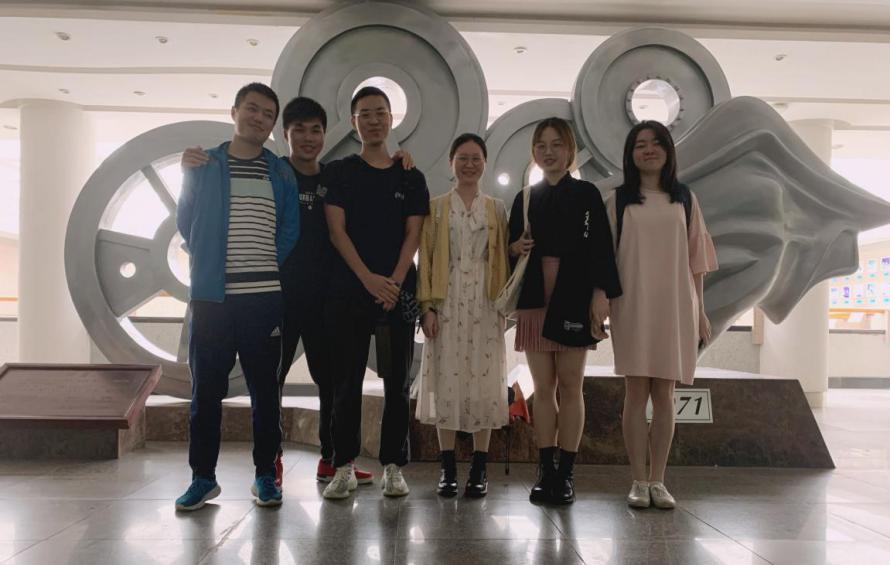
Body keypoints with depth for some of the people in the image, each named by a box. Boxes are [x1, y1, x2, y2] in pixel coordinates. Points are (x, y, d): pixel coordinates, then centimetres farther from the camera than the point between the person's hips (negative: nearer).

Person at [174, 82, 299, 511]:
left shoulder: (281, 173, 11)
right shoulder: (202, 167, 9)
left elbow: (290, 230, 9)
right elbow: (185, 221, 11)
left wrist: (265, 268, 3)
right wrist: (211, 264, 8)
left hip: (265, 297, 1)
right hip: (211, 295, 0)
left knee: (265, 388, 5)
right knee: (206, 388, 3)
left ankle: (265, 474, 16)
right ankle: (203, 476, 15)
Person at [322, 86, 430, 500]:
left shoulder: (410, 177, 12)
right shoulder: (339, 172, 8)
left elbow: (413, 235, 5)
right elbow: (336, 230, -2)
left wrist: (394, 282, -10)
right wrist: (369, 278, -14)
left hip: (398, 292, 1)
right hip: (347, 291, -1)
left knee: (397, 383, 3)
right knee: (346, 383, 1)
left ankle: (393, 467, 11)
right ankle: (344, 467, 10)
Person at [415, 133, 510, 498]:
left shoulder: (497, 209, 11)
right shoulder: (436, 207, 8)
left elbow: (503, 259, 9)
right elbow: (425, 259, 3)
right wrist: (427, 306, -6)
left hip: (485, 304, 1)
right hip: (447, 303, -1)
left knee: (484, 380, 0)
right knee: (447, 380, 0)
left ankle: (479, 469, 9)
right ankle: (448, 469, 9)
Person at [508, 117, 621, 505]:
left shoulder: (586, 194, 6)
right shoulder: (524, 199, 15)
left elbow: (600, 247, -1)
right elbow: (509, 249, 19)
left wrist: (600, 294, -11)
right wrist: (515, 248, -3)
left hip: (573, 301, -3)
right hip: (534, 300, 3)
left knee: (570, 387, -1)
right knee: (543, 388, 4)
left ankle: (566, 473, 6)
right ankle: (545, 471, 10)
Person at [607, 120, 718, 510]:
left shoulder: (684, 199, 10)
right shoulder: (618, 200, 6)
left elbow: (696, 258, 10)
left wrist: (700, 311, 7)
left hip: (674, 305, 2)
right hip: (632, 306, -1)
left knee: (664, 394, 4)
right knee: (636, 393, -1)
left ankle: (658, 481, 12)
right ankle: (639, 481, 7)